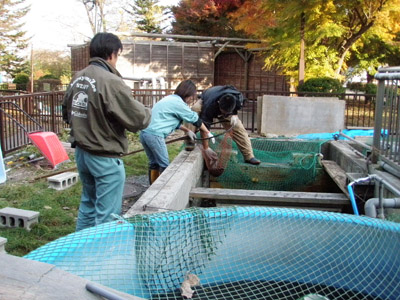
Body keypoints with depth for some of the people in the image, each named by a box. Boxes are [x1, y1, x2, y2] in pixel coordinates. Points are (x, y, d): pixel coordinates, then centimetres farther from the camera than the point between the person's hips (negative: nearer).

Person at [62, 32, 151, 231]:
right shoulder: (112, 82, -22)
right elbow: (138, 120, -18)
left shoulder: (77, 79, 2)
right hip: (105, 157, -8)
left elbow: (66, 113, 15)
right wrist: (146, 113, 2)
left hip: (81, 152, 8)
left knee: (88, 204, 24)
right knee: (107, 214, 4)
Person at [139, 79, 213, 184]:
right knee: (164, 166, 1)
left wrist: (187, 130, 26)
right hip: (155, 135, -9)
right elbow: (195, 119, 0)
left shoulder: (169, 99, 20)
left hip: (144, 132, 9)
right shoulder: (178, 103, -9)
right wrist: (207, 132, 11)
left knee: (154, 163, 17)